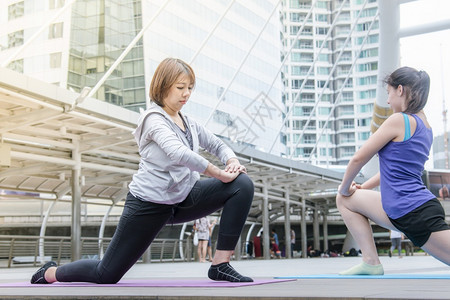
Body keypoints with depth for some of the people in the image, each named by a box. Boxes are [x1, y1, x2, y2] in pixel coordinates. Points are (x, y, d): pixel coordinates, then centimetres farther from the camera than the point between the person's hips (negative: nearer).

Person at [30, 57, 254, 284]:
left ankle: (220, 265, -12)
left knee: (242, 185, -12)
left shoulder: (188, 123, 9)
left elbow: (218, 145, 16)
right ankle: (50, 272, 29)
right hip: (150, 203, -7)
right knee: (107, 275, -2)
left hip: (184, 198, 7)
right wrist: (220, 174, -27)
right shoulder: (154, 119, -15)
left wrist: (232, 162, -7)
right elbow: (179, 153, -32)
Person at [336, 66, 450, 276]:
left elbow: (359, 158, -9)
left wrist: (345, 187, 7)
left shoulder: (399, 120, -12)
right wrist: (361, 187, 24)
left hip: (414, 212, -9)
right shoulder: (424, 126, 14)